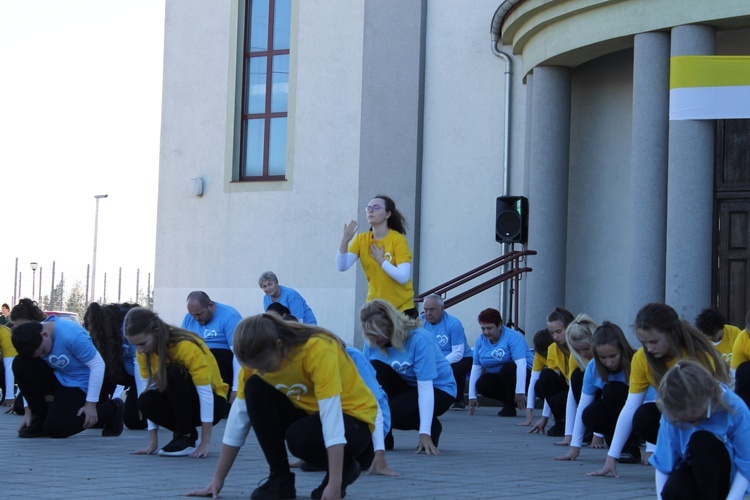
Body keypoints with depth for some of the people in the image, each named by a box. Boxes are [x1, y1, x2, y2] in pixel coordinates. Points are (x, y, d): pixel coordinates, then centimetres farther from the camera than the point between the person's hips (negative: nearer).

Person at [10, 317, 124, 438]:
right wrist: (28, 410, -4)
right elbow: (28, 377, -1)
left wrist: (91, 404, -21)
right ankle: (41, 418, -4)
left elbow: (98, 364, -24)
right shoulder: (32, 340, -12)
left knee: (55, 428, -21)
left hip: (79, 383, -6)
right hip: (55, 377, 6)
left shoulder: (72, 335, -31)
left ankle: (110, 409, 2)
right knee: (20, 364, -20)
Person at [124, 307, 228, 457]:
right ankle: (184, 431, -3)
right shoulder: (143, 352, -9)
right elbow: (148, 387, -9)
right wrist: (153, 440, -15)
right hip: (179, 403, 5)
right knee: (145, 401, -26)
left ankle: (186, 439, -21)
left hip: (211, 404, -5)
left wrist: (205, 442, -32)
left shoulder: (187, 346, -27)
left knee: (174, 374, -32)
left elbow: (205, 393, -29)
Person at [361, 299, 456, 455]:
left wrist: (425, 433, -35)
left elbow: (425, 388, -30)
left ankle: (432, 427, -1)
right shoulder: (372, 343, -11)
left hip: (438, 390, -5)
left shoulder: (419, 339, -27)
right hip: (407, 386, 6)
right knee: (375, 369, -25)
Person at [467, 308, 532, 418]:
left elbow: (521, 363, -29)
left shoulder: (513, 337, -20)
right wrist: (472, 396, -8)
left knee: (507, 368, -35)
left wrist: (520, 392, -38)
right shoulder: (481, 341, -3)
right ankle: (509, 399, 0)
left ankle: (510, 406, -17)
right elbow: (476, 368, -3)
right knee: (481, 384, -25)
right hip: (499, 378, 5)